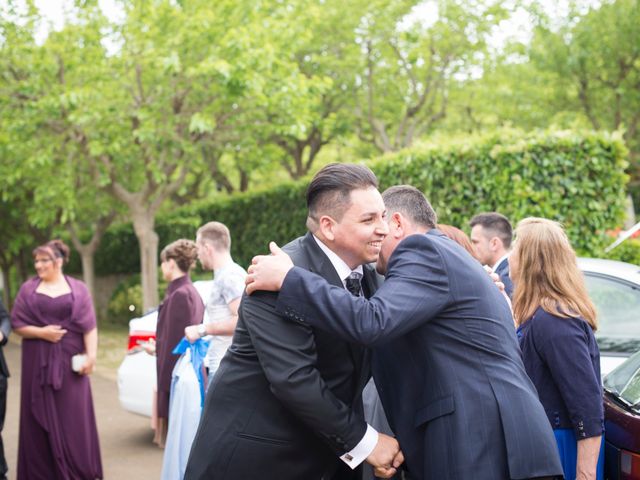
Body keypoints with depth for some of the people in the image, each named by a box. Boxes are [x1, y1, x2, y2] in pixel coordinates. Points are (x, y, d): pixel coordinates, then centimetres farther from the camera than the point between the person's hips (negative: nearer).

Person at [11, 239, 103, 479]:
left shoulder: (77, 289, 3)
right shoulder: (28, 289, 5)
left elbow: (89, 326, -1)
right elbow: (17, 324, 2)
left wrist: (91, 355, -11)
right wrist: (41, 332, -13)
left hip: (69, 361, -1)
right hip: (38, 362, 1)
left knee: (73, 416, 0)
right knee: (41, 417, 2)